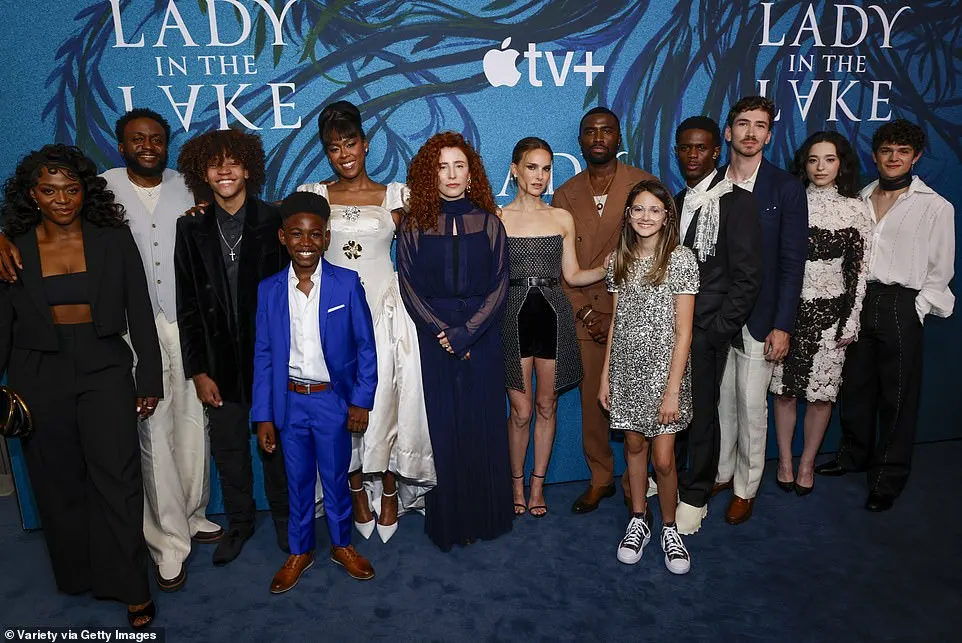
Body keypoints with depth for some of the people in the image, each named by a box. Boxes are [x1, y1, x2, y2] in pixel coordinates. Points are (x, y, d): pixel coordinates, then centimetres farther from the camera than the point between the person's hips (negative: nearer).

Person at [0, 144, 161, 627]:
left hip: (105, 372, -1)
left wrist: (150, 379, -1)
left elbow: (140, 312, 0)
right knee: (58, 484, 12)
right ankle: (77, 574, 32)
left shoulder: (114, 239, -2)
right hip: (40, 378, 2)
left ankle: (131, 588, 9)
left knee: (118, 480, -4)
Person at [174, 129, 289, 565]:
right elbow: (187, 306, 2)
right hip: (220, 358, 2)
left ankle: (284, 516, 35)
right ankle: (239, 521, 36)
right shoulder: (192, 229, 0)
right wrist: (197, 371, -1)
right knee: (227, 447, 14)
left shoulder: (274, 222, -8)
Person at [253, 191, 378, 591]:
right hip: (290, 401, 2)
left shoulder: (347, 284, -8)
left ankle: (342, 545, 35)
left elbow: (365, 346, -4)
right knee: (298, 481, 15)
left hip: (333, 400, -1)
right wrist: (263, 415, 0)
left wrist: (361, 400, -8)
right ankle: (299, 551, 35)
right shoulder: (269, 290, -2)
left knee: (336, 478, 13)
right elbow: (263, 355, 1)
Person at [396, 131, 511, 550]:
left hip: (482, 339, 1)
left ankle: (485, 515, 22)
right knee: (442, 426, 2)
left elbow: (499, 286, -1)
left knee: (484, 424, 5)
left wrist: (466, 332, -12)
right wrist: (443, 332, -11)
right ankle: (448, 520, 17)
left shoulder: (488, 223, 5)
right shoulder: (414, 226, 3)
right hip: (434, 340, -1)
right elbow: (410, 289, 0)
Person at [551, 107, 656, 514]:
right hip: (586, 317, 3)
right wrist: (584, 311, -4)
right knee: (592, 400, 9)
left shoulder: (645, 185, -1)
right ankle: (600, 478, 27)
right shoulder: (565, 195, 9)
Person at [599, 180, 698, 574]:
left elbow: (683, 331, -10)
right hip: (626, 369, 4)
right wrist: (605, 375, 8)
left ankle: (669, 528, 23)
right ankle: (638, 520, 31)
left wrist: (673, 389, -14)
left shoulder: (681, 259, -8)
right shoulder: (619, 261, 6)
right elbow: (616, 323, 11)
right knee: (634, 445, 14)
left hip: (663, 369, -4)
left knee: (663, 459, 0)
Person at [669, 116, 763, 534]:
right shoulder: (677, 202, 13)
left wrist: (718, 330, -13)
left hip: (706, 330, -5)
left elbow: (748, 277, -11)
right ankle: (671, 476, 31)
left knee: (701, 413, 4)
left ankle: (695, 496, 21)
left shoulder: (737, 201, -8)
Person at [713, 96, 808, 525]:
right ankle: (721, 473, 32)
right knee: (720, 401, 13)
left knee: (751, 407, 5)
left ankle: (745, 489, 23)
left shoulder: (786, 189, -4)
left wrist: (782, 326, -11)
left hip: (759, 319, -3)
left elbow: (792, 262, -6)